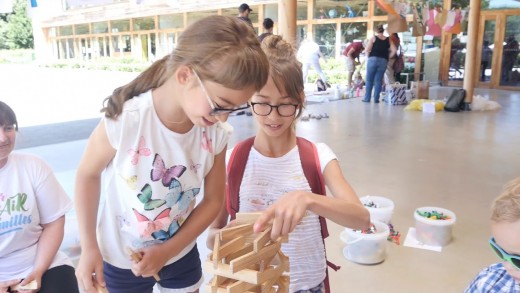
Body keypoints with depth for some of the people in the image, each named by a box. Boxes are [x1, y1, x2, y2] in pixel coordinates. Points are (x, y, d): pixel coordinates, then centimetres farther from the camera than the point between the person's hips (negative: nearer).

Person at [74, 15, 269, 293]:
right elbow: (87, 175, -12)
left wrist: (168, 250, -14)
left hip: (182, 255, 3)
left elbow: (213, 199, -9)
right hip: (120, 260, -2)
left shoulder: (217, 133, -19)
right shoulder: (125, 121, -28)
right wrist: (89, 247, -9)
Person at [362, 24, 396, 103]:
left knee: (369, 80, 6)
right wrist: (387, 57, 12)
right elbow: (393, 51, 1)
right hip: (383, 61, 2)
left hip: (373, 60, -2)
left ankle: (367, 98, 4)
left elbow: (367, 50, -7)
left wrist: (370, 56, 9)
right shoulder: (388, 40, 10)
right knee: (378, 80, 6)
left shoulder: (373, 38, 2)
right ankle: (376, 99, 4)